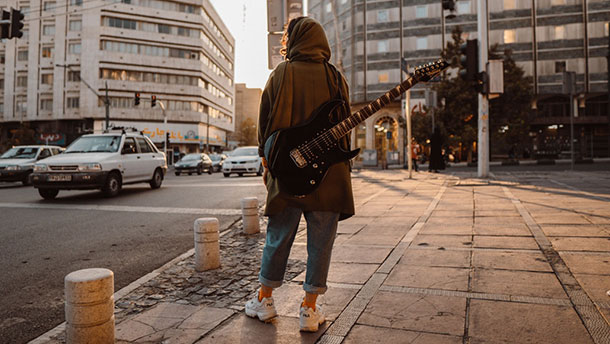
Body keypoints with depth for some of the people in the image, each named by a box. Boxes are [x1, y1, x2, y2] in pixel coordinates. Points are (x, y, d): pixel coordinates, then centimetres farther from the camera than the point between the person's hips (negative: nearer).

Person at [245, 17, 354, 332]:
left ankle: (265, 300, 26)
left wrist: (266, 162, 13)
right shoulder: (335, 78, 4)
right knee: (320, 242, 8)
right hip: (329, 173, 0)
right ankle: (309, 309, 15)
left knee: (278, 238, 12)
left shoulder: (280, 75, 1)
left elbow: (265, 123, 3)